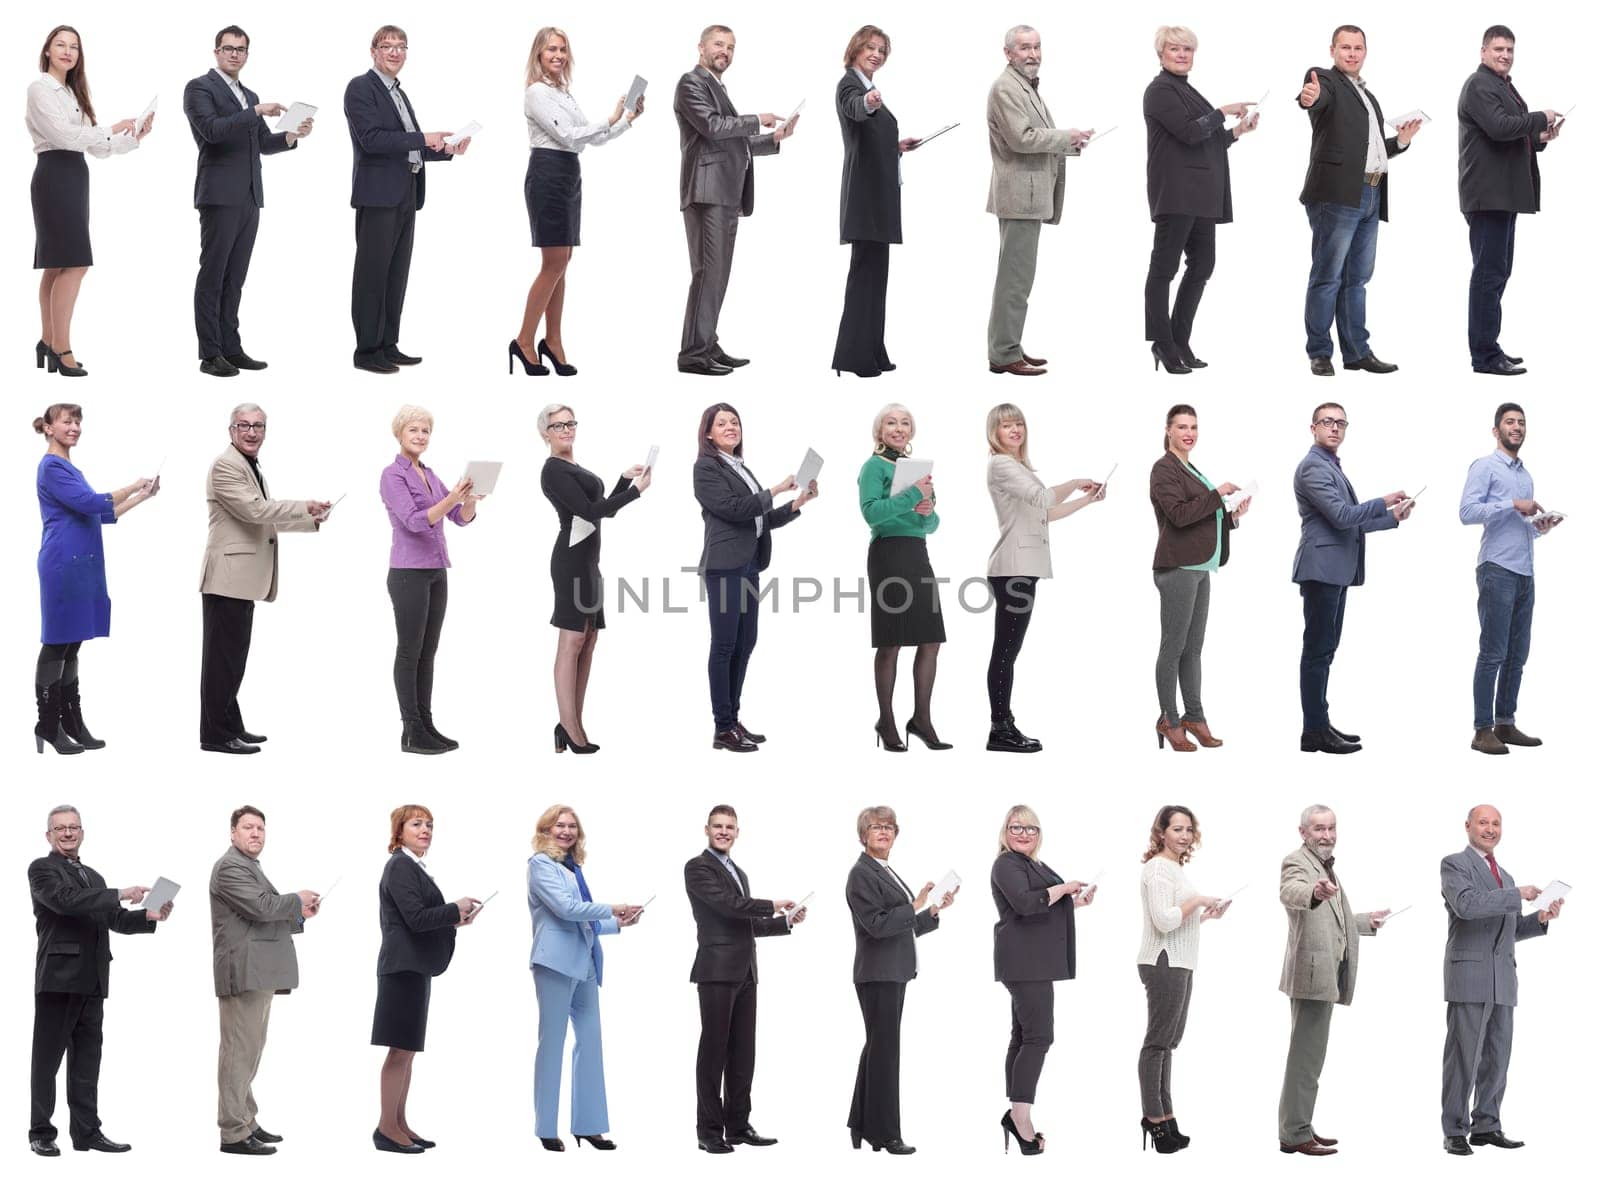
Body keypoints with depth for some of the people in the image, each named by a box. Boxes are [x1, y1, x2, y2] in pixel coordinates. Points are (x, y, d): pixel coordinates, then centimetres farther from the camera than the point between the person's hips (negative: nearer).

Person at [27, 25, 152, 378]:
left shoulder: (72, 93, 21)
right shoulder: (40, 88, -5)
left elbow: (95, 147, 16)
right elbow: (64, 135, -15)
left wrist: (134, 137, 4)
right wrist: (112, 130, -7)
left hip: (74, 177, 9)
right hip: (54, 176, -9)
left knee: (56, 265, 10)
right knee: (74, 263, -14)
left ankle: (48, 342, 14)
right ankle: (61, 349, -12)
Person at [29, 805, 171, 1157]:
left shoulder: (93, 877, 21)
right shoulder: (42, 870, -2)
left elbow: (114, 919, 17)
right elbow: (66, 901, -19)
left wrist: (149, 916, -1)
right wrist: (119, 895, -22)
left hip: (91, 981, 7)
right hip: (58, 978, -7)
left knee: (87, 1060, 8)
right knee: (47, 1058, -1)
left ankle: (87, 1131, 12)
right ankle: (41, 1133, 3)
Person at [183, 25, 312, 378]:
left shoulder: (249, 96, 20)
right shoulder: (199, 88, -3)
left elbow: (264, 143, 18)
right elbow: (212, 130, -18)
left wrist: (293, 135, -2)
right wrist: (257, 111, -22)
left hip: (249, 199, 7)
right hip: (220, 196, -7)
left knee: (235, 277, 8)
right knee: (212, 275, -6)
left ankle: (231, 348, 10)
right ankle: (210, 355, -6)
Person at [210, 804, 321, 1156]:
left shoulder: (249, 867, 23)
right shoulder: (230, 867, -10)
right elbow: (261, 907, -22)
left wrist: (299, 915, 14)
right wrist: (297, 900, -7)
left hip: (259, 974, 11)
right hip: (244, 972, -11)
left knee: (249, 1049, 15)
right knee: (239, 1050, -9)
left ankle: (246, 1122, 22)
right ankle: (234, 1133, -9)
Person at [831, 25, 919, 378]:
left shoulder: (869, 88, 17)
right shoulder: (849, 85, -11)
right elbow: (854, 109, -37)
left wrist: (896, 146, 15)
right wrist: (869, 102, -57)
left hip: (878, 190, 10)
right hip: (865, 191, -10)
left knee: (874, 270, 11)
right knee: (865, 270, -11)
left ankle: (870, 352, 15)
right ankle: (853, 356, -12)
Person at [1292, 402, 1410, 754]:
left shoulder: (1332, 467, 21)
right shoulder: (1313, 467, -11)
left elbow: (1351, 522, 25)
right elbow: (1342, 515, -19)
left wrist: (1392, 517, 20)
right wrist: (1384, 502, -9)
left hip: (1336, 570, 10)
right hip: (1321, 568, -10)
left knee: (1325, 649, 12)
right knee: (1318, 650, -9)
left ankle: (1319, 724, 16)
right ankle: (1314, 731, -8)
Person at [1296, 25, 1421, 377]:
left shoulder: (1367, 94, 23)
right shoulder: (1325, 80, -1)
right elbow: (1320, 96, -27)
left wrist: (1401, 140, 15)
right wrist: (1309, 98, -48)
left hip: (1370, 196, 8)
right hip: (1337, 195, -8)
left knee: (1357, 278, 12)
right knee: (1327, 277, -6)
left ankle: (1357, 351, 16)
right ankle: (1319, 353, -3)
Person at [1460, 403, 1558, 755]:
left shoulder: (1526, 476, 20)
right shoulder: (1485, 467, -4)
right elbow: (1468, 512, -17)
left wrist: (1540, 526, 5)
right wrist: (1513, 505, -19)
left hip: (1525, 574, 8)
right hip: (1497, 571, -8)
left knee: (1517, 655, 8)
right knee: (1493, 654, -8)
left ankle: (1505, 724, 14)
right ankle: (1482, 730, -7)